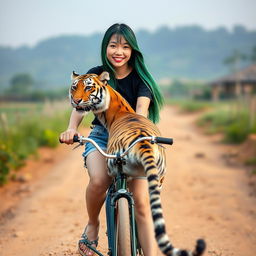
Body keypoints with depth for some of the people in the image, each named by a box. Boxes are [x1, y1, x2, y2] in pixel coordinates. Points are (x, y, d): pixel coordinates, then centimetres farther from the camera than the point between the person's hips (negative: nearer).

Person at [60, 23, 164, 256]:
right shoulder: (95, 75, 2)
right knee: (99, 181, -31)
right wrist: (72, 128, -34)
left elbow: (141, 109, -18)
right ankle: (92, 226, -2)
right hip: (102, 136, 0)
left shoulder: (140, 78, -2)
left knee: (142, 204, -13)